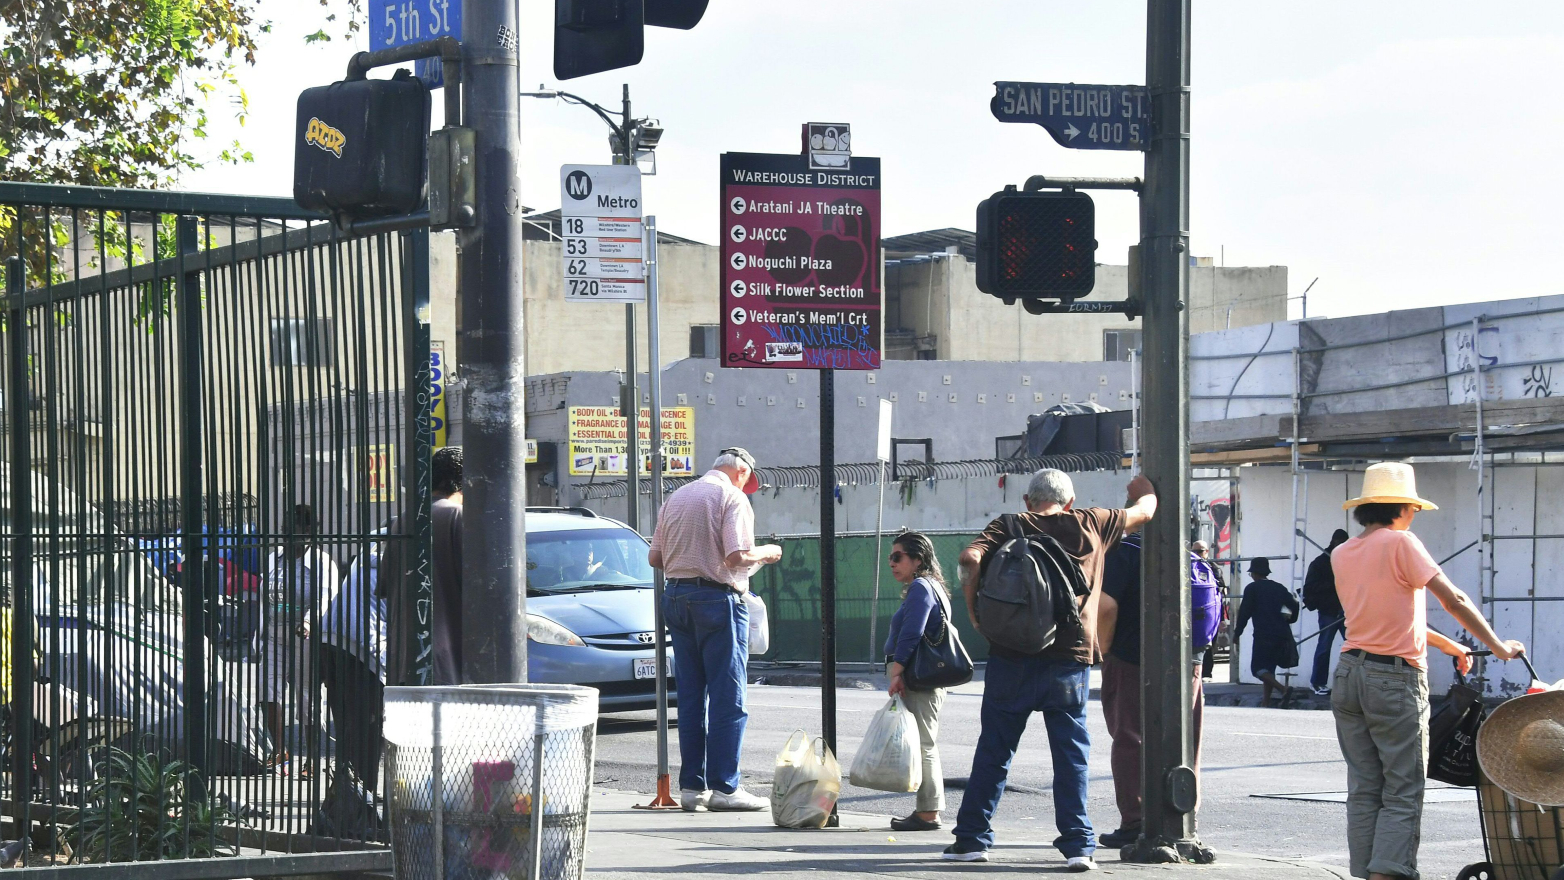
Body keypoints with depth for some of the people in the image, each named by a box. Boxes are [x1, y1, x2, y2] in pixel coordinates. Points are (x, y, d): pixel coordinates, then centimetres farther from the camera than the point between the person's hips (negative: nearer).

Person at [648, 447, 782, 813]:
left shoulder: (676, 498, 15)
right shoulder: (732, 497, -7)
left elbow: (655, 558, 15)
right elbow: (737, 557, -18)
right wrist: (767, 553, 1)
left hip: (676, 597, 7)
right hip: (718, 598, -7)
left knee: (690, 696, 10)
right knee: (728, 697, -3)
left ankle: (692, 786, 10)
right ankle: (724, 786, -6)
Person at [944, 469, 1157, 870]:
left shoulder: (1009, 527, 4)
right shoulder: (1091, 525, 8)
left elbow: (971, 558, -14)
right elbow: (1144, 511, 23)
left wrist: (975, 611, -2)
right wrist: (1144, 491, 46)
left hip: (1012, 656, 0)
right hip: (1071, 657, 0)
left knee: (993, 750, 8)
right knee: (1071, 754, 5)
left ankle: (972, 838, 11)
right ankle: (1078, 844, -1)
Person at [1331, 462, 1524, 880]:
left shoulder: (1341, 555, 12)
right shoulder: (1400, 543, -9)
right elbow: (1453, 600, -12)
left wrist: (1450, 645, 25)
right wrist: (1498, 646, -4)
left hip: (1350, 674, 6)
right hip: (1396, 680, -6)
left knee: (1363, 791, 9)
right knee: (1402, 796, -4)